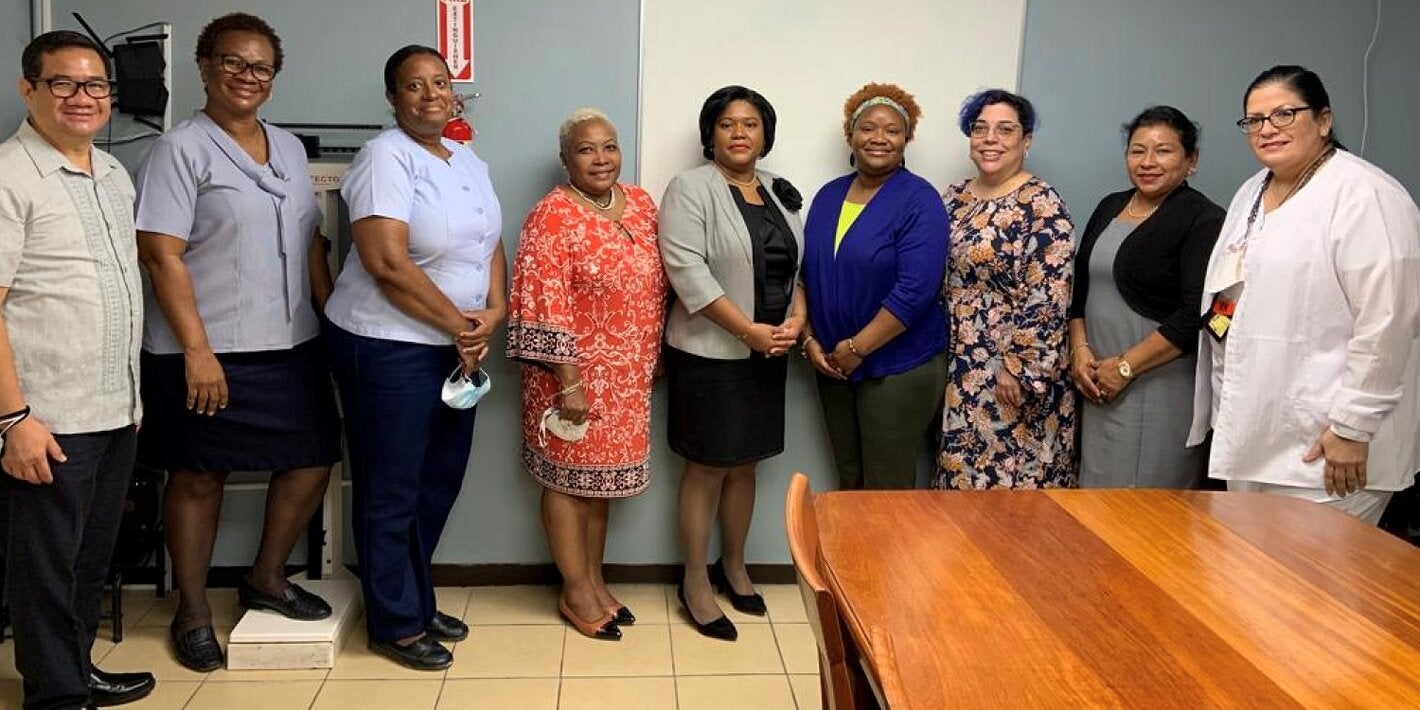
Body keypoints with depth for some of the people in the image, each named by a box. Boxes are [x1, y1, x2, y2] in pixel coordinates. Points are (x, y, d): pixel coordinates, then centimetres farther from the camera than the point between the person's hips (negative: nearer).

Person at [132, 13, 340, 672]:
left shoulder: (289, 148, 13)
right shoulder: (181, 149, -7)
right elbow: (161, 254, -14)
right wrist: (197, 350, -19)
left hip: (291, 346, 7)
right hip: (208, 352, -6)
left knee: (313, 459, 9)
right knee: (199, 475, 5)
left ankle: (267, 578, 30)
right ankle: (192, 610, 22)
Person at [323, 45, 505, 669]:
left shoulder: (469, 162, 11)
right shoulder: (386, 157, -15)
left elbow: (490, 244, 14)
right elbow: (388, 264, -23)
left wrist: (493, 311, -5)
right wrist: (459, 324, -14)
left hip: (457, 349, 8)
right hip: (388, 348, -8)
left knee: (440, 482, 16)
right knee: (391, 493, 4)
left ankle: (416, 600, 33)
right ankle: (395, 624, 18)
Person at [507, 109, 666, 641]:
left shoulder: (640, 203, 6)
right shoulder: (554, 215, -14)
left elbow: (657, 283, 14)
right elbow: (546, 304, -18)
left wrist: (650, 365, 13)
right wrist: (569, 381, -20)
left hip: (628, 375, 7)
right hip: (576, 373, -6)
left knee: (601, 475, 17)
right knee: (569, 477, 7)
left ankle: (595, 578, 32)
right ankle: (575, 591, 20)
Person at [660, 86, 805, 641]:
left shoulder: (779, 192, 12)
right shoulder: (692, 188, -9)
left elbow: (797, 263, 14)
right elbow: (687, 270, -18)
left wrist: (796, 317, -6)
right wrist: (750, 331, -19)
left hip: (768, 354, 6)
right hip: (709, 354, -6)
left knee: (745, 465, 16)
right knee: (708, 468, 3)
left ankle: (733, 567, 32)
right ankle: (696, 581, 17)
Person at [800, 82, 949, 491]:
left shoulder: (919, 201, -10)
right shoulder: (828, 196, 8)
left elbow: (915, 290, -19)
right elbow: (808, 274, 12)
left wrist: (857, 348, -17)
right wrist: (811, 341, 0)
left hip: (898, 369, -5)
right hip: (833, 366, 5)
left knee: (887, 491, 3)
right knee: (848, 481, 15)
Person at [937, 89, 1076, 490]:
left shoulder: (1042, 205, -12)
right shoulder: (955, 198, 9)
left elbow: (1046, 298, -18)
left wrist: (1019, 367, -19)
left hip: (1009, 370, -7)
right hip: (958, 366, 7)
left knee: (1010, 474, 1)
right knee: (960, 471, 14)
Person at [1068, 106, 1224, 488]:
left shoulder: (1203, 220, -8)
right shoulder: (1111, 206, 13)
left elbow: (1195, 315, -17)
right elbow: (1080, 287, 16)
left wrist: (1126, 366, -16)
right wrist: (1079, 349, 2)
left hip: (1160, 384, -6)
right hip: (1098, 384, 6)